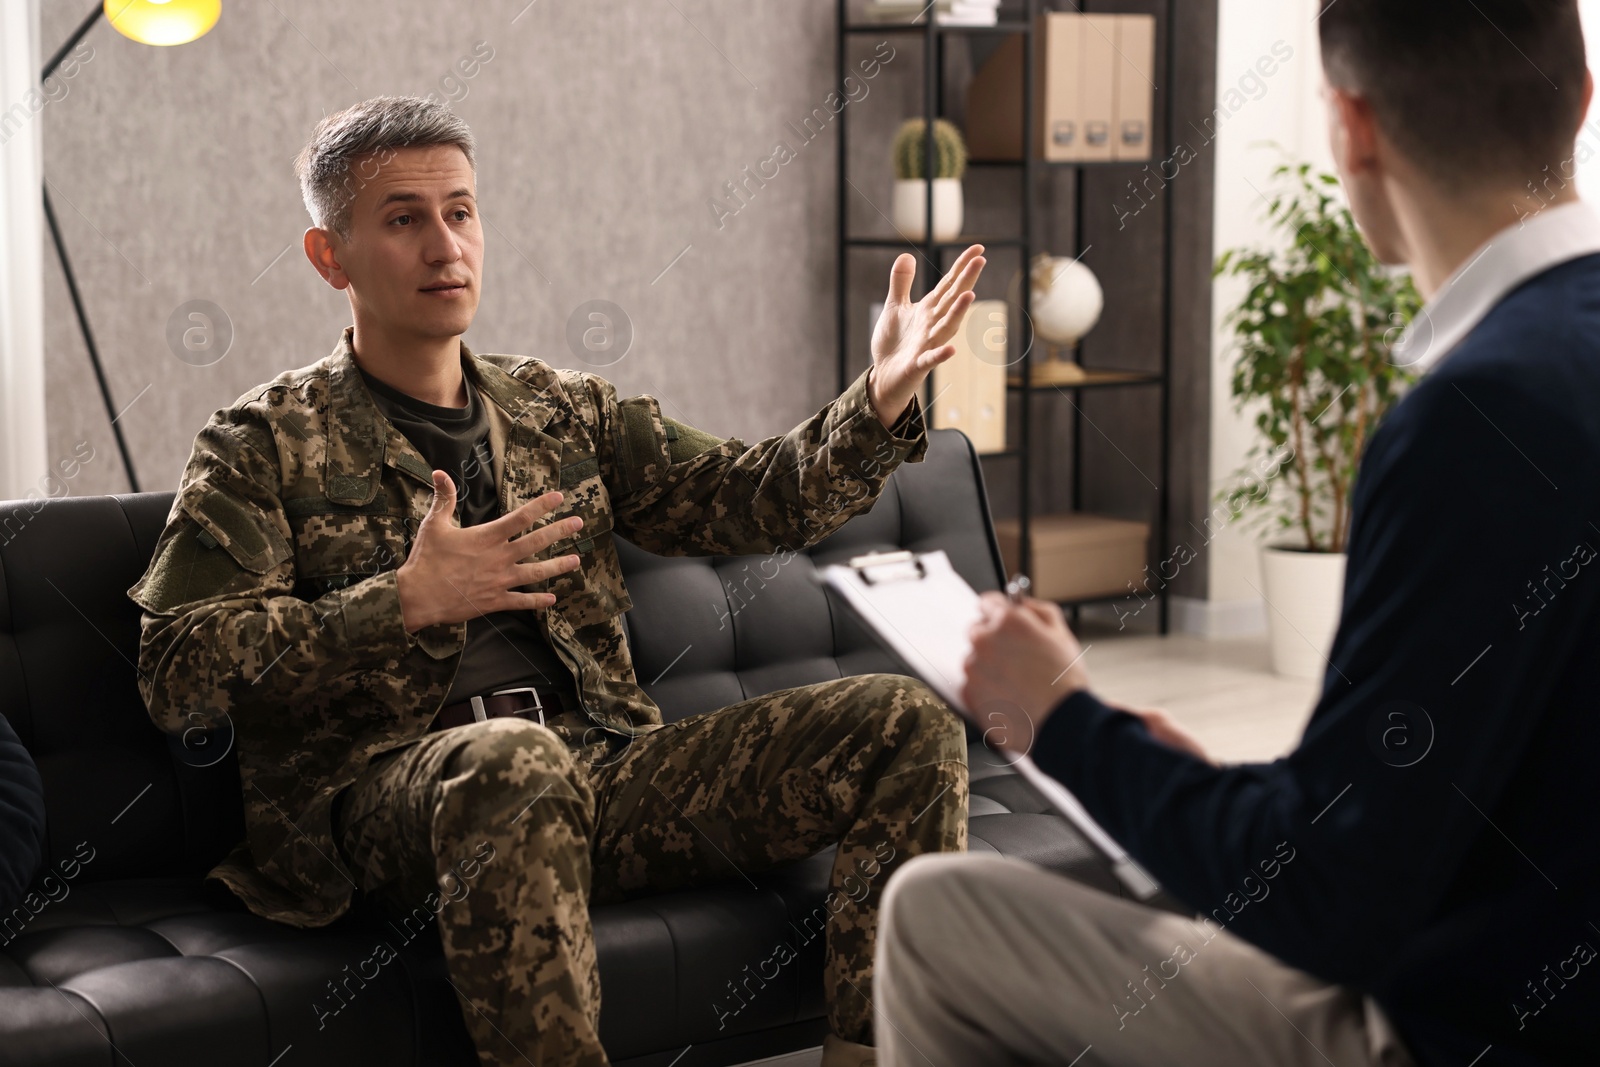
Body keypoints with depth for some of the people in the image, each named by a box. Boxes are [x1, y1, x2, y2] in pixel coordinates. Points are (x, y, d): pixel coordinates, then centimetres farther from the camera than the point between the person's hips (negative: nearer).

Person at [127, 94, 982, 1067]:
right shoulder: (264, 446, 7)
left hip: (599, 771, 5)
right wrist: (406, 603, -14)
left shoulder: (563, 411, 22)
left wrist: (881, 400, -2)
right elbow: (177, 673, -5)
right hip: (383, 794, -5)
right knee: (511, 759, -42)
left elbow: (755, 498, 16)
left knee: (907, 723, -11)